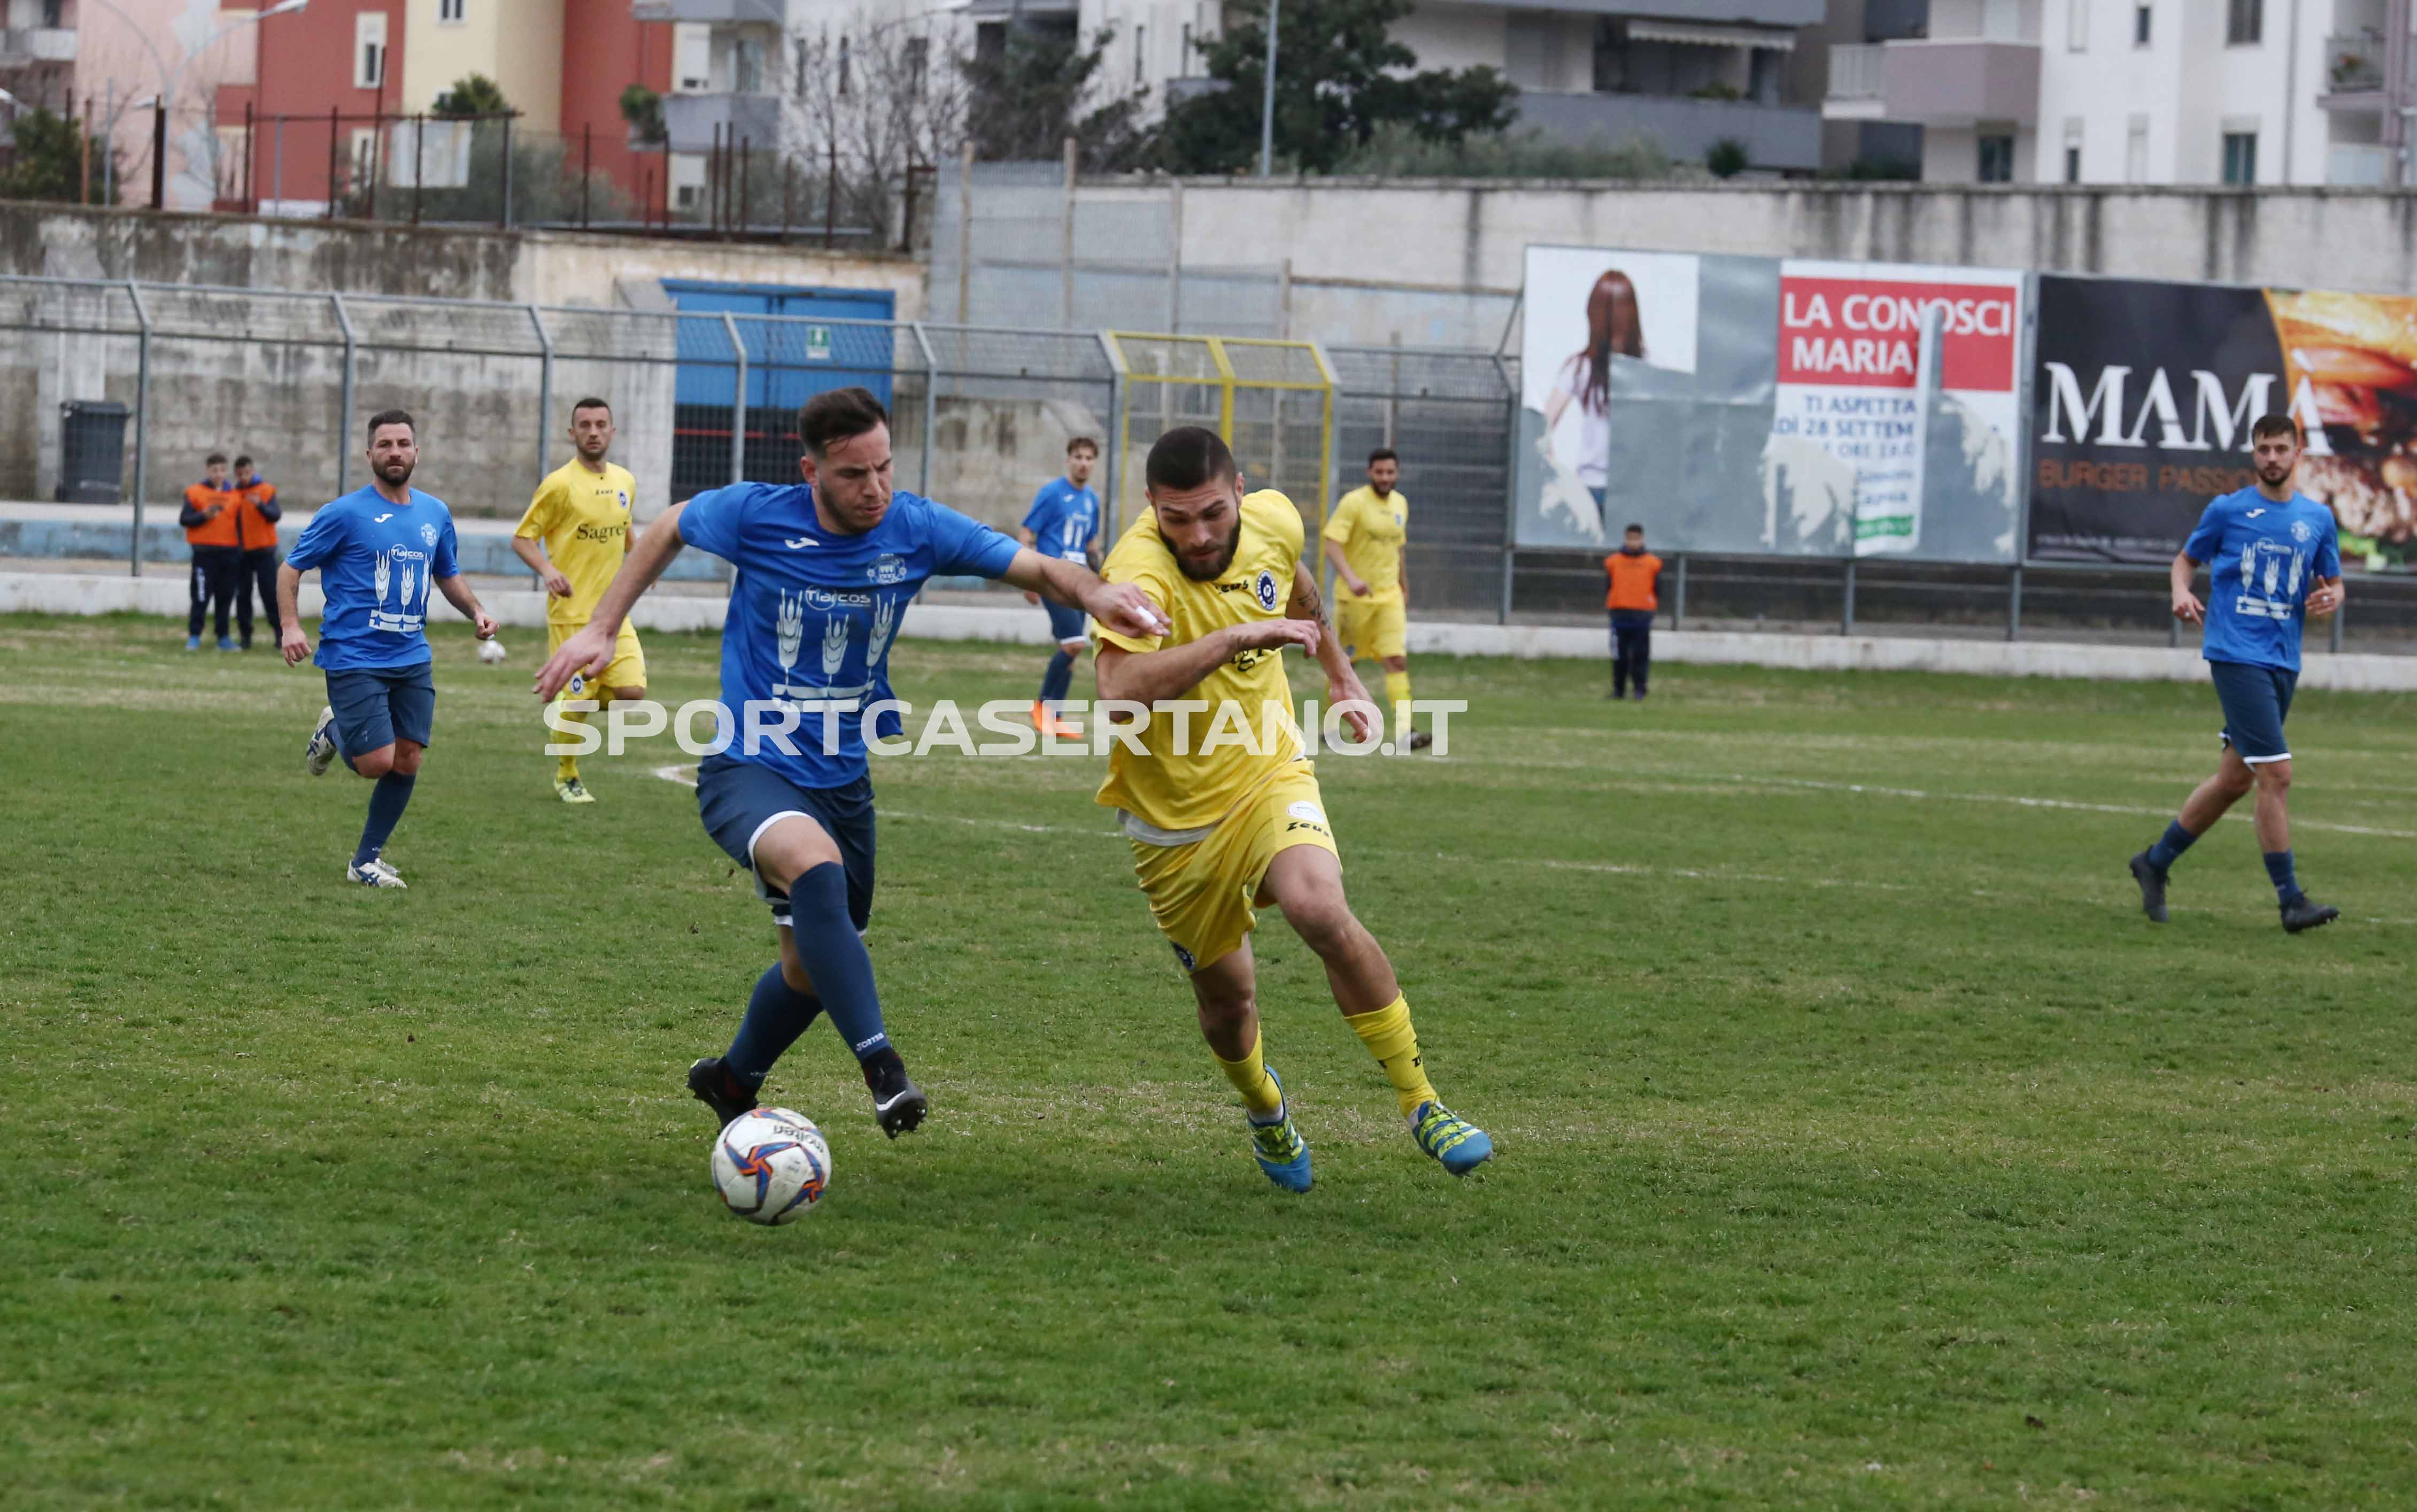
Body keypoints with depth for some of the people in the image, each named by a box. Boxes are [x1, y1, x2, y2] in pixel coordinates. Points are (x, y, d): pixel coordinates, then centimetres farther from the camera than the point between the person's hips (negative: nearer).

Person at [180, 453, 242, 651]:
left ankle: (224, 638, 12)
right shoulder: (195, 493, 3)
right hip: (205, 552, -3)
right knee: (202, 596, -6)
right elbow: (184, 519, -1)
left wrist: (240, 552, 10)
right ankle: (194, 637, -1)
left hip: (229, 552, 3)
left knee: (225, 597, 6)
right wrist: (204, 516, -16)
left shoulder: (234, 496, 13)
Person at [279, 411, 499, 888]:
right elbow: (291, 569, -2)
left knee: (406, 763, 2)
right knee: (377, 762, -13)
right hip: (354, 660, -5)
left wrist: (476, 611, 6)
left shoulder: (435, 514, 9)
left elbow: (448, 575, 25)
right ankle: (334, 733, 22)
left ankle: (366, 861, 17)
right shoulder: (345, 513, -7)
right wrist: (290, 626, -17)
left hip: (411, 660, 5)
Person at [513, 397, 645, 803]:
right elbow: (522, 539, -7)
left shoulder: (625, 482, 9)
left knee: (632, 691, -10)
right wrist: (548, 570, -24)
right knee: (576, 703, -3)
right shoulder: (560, 484, -9)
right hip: (572, 612, -5)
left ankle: (585, 698, 22)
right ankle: (567, 778, 19)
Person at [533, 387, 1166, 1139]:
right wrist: (600, 629, 4)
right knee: (817, 865, -37)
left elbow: (1037, 568, -5)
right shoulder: (755, 515, -13)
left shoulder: (917, 530, -7)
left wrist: (1093, 592, -27)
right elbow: (670, 530, 7)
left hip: (843, 779, 5)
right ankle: (883, 1069, -40)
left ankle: (731, 1082, 46)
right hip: (750, 768, -5)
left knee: (813, 965, 16)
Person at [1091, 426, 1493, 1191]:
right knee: (1226, 993, 10)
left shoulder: (1273, 520, -9)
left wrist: (1340, 673, 28)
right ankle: (1266, 1112, 46)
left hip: (1268, 774, 2)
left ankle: (1422, 1105, -16)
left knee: (1321, 909, -27)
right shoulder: (1140, 570, -29)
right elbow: (1121, 687, -48)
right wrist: (1234, 639, -51)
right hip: (1174, 817, -2)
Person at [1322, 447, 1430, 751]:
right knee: (1344, 663, 5)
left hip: (1389, 597, 4)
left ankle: (1404, 733, -18)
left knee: (1398, 660, -10)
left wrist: (1405, 589, 26)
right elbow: (1332, 544, -17)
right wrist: (1350, 577, -31)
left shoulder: (1400, 504, 10)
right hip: (1355, 599, -4)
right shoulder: (1353, 503, -10)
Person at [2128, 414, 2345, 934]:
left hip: (2283, 661, 5)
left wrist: (2329, 599, -7)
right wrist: (2182, 593, -8)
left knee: (2236, 779, 11)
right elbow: (2186, 558, 13)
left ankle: (2156, 862, 28)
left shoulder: (2318, 518, 10)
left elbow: (2333, 585, 17)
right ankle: (2290, 900, -9)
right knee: (2277, 773, -13)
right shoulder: (2228, 510, 1)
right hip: (2236, 654, -5)